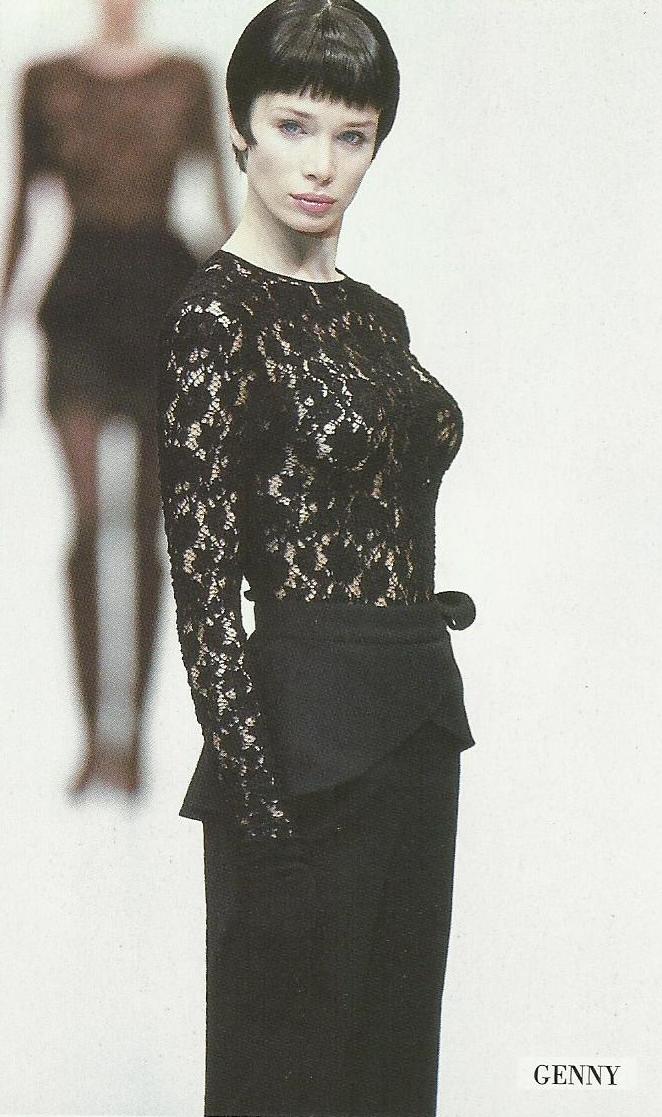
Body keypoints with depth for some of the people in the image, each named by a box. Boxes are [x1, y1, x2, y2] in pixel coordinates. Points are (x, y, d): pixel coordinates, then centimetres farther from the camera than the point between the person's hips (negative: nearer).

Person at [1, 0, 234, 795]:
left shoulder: (186, 80, 6)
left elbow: (221, 204, 6)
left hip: (166, 297, 1)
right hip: (80, 307, -1)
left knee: (147, 528, 5)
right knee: (91, 515, -16)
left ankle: (132, 733, 14)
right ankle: (96, 731, -13)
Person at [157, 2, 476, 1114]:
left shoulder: (374, 315, 12)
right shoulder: (221, 312, -12)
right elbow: (203, 583, -16)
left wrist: (428, 708, 17)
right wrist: (257, 789, -19)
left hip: (414, 720, 8)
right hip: (310, 730, -8)